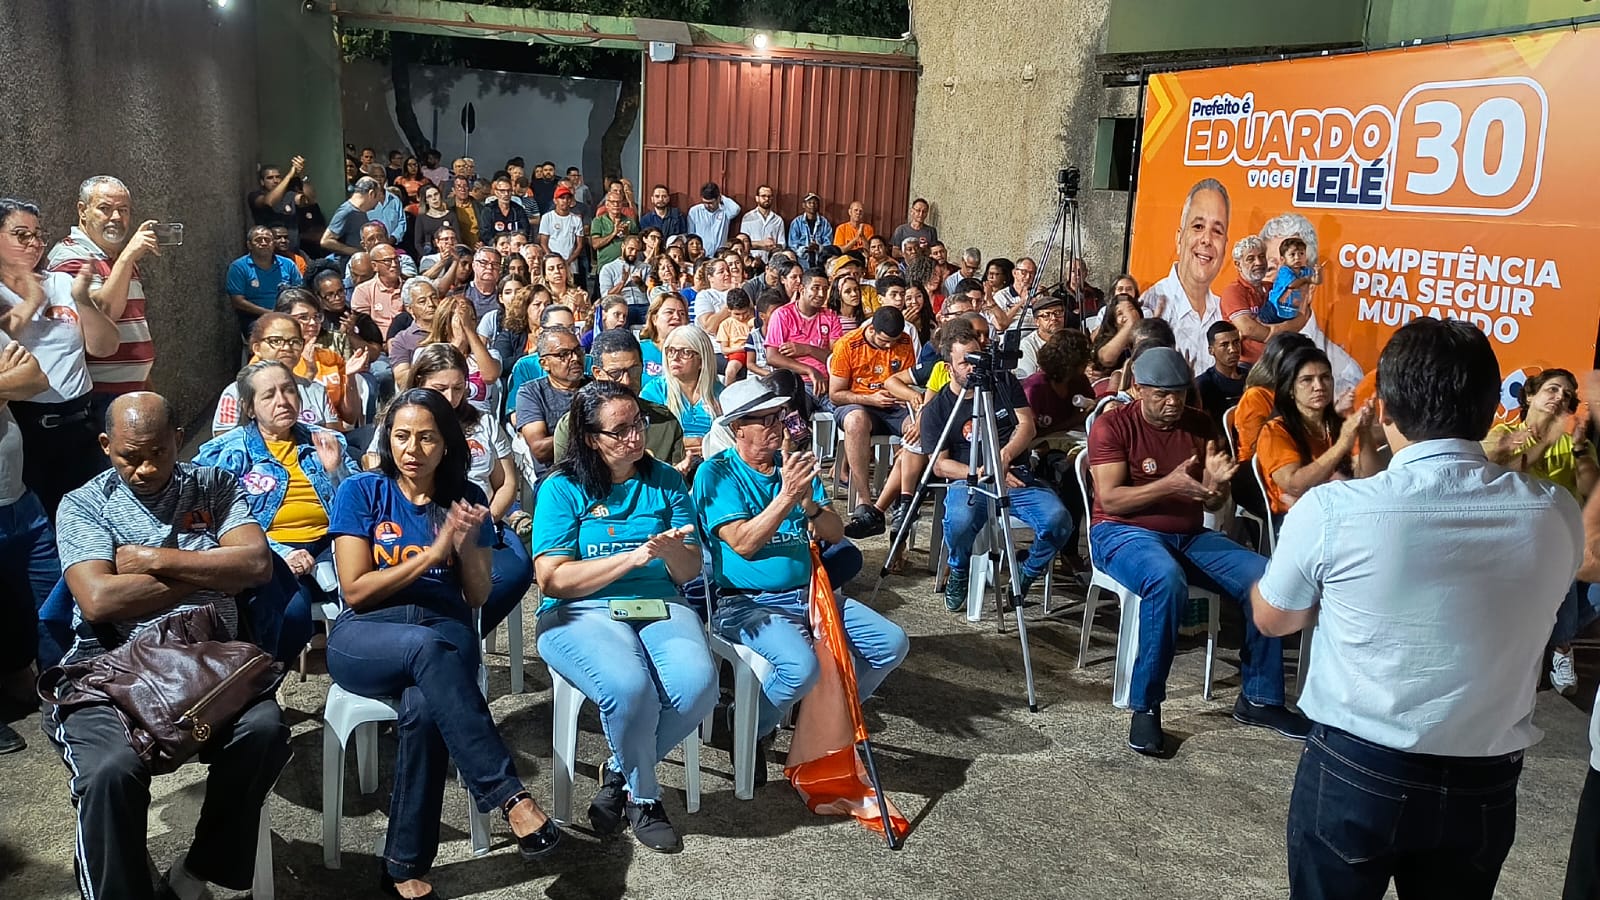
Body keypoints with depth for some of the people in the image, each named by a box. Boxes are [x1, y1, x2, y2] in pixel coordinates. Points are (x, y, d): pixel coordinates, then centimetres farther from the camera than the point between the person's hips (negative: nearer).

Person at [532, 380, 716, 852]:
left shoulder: (665, 481, 11)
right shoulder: (562, 489, 1)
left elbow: (691, 571, 8)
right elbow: (553, 579, -9)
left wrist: (671, 551, -16)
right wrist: (633, 557, -15)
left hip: (659, 606, 3)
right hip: (581, 613, -3)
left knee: (697, 683, -28)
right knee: (629, 686, -35)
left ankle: (620, 772, 1)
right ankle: (644, 797, -3)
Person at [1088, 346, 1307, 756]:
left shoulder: (1199, 425, 8)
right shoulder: (1112, 425, -7)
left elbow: (1214, 505, 8)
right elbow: (1109, 499, -16)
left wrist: (1215, 483, -16)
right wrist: (1168, 485, -28)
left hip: (1189, 534, 6)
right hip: (1123, 531, -5)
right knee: (1167, 580, -38)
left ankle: (1259, 698, -1)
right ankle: (1145, 707, -25)